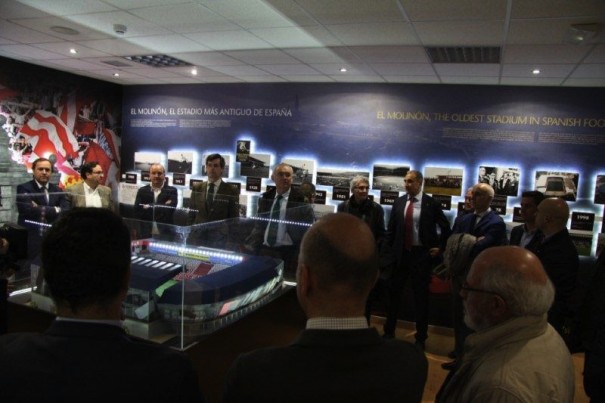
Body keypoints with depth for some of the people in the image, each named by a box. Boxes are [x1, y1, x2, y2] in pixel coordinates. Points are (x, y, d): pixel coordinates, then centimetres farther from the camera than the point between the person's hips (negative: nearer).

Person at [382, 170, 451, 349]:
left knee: (421, 296, 7)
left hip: (422, 255, -3)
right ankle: (389, 332, 28)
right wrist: (388, 250, 2)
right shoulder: (399, 202, 4)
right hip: (400, 254, 3)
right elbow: (391, 228, 7)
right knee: (393, 292, 11)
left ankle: (420, 338, 22)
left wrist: (440, 248, -2)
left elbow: (446, 228, 3)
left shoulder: (432, 203, -6)